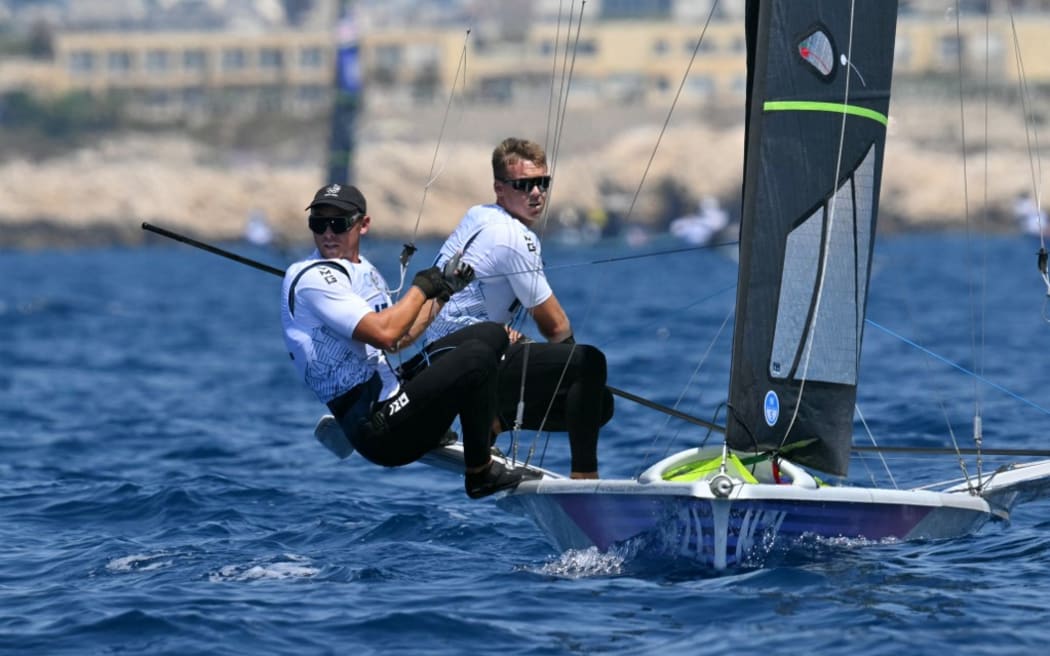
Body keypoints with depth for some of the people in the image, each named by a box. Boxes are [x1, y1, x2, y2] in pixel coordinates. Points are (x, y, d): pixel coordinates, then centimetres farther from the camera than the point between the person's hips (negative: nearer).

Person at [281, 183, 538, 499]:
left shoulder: (364, 270, 16)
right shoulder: (312, 278, -15)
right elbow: (383, 334, -26)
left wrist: (443, 289, 22)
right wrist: (422, 288, -12)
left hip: (395, 393, 10)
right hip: (377, 430, -10)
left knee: (492, 334, 16)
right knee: (476, 356, -25)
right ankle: (481, 473, -11)